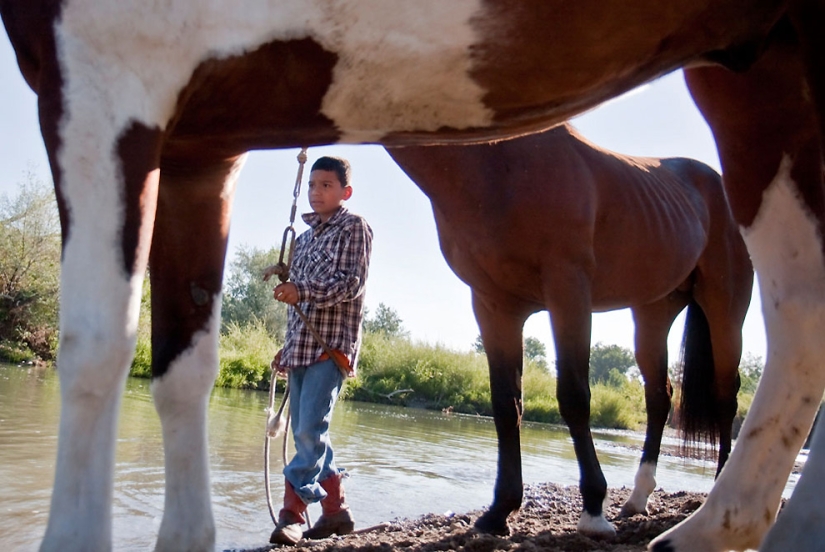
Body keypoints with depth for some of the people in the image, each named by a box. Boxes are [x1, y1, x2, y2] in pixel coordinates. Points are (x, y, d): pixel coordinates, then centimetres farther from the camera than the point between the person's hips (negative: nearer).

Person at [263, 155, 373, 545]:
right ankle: (336, 512, 16)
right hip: (301, 346, 8)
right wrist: (287, 349, 19)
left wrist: (302, 291, -25)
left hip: (332, 343, -8)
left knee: (310, 429, -15)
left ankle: (291, 514, -14)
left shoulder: (354, 228, 0)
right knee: (307, 432, 7)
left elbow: (352, 283, -12)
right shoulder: (304, 238, 21)